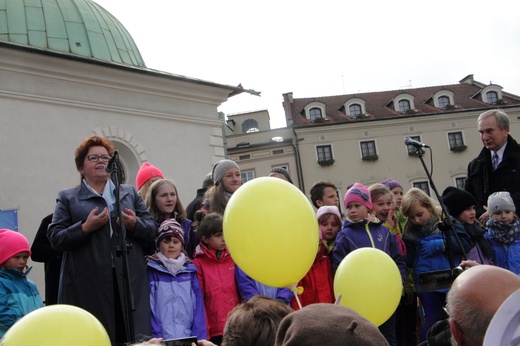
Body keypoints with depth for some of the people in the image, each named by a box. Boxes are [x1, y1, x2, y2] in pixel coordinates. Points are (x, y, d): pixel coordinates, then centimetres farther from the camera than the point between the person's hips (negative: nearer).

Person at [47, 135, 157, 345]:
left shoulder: (130, 194, 19)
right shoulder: (68, 198, 11)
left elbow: (153, 231, 13)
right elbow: (55, 239, 1)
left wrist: (135, 224, -7)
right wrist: (85, 227, -13)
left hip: (130, 282, 2)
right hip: (88, 287, -2)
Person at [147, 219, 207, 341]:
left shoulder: (190, 271, 9)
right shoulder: (151, 271, 1)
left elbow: (198, 307, 6)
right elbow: (149, 307, -4)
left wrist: (199, 338, -3)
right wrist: (156, 337, -13)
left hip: (188, 338, 3)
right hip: (161, 339, -2)